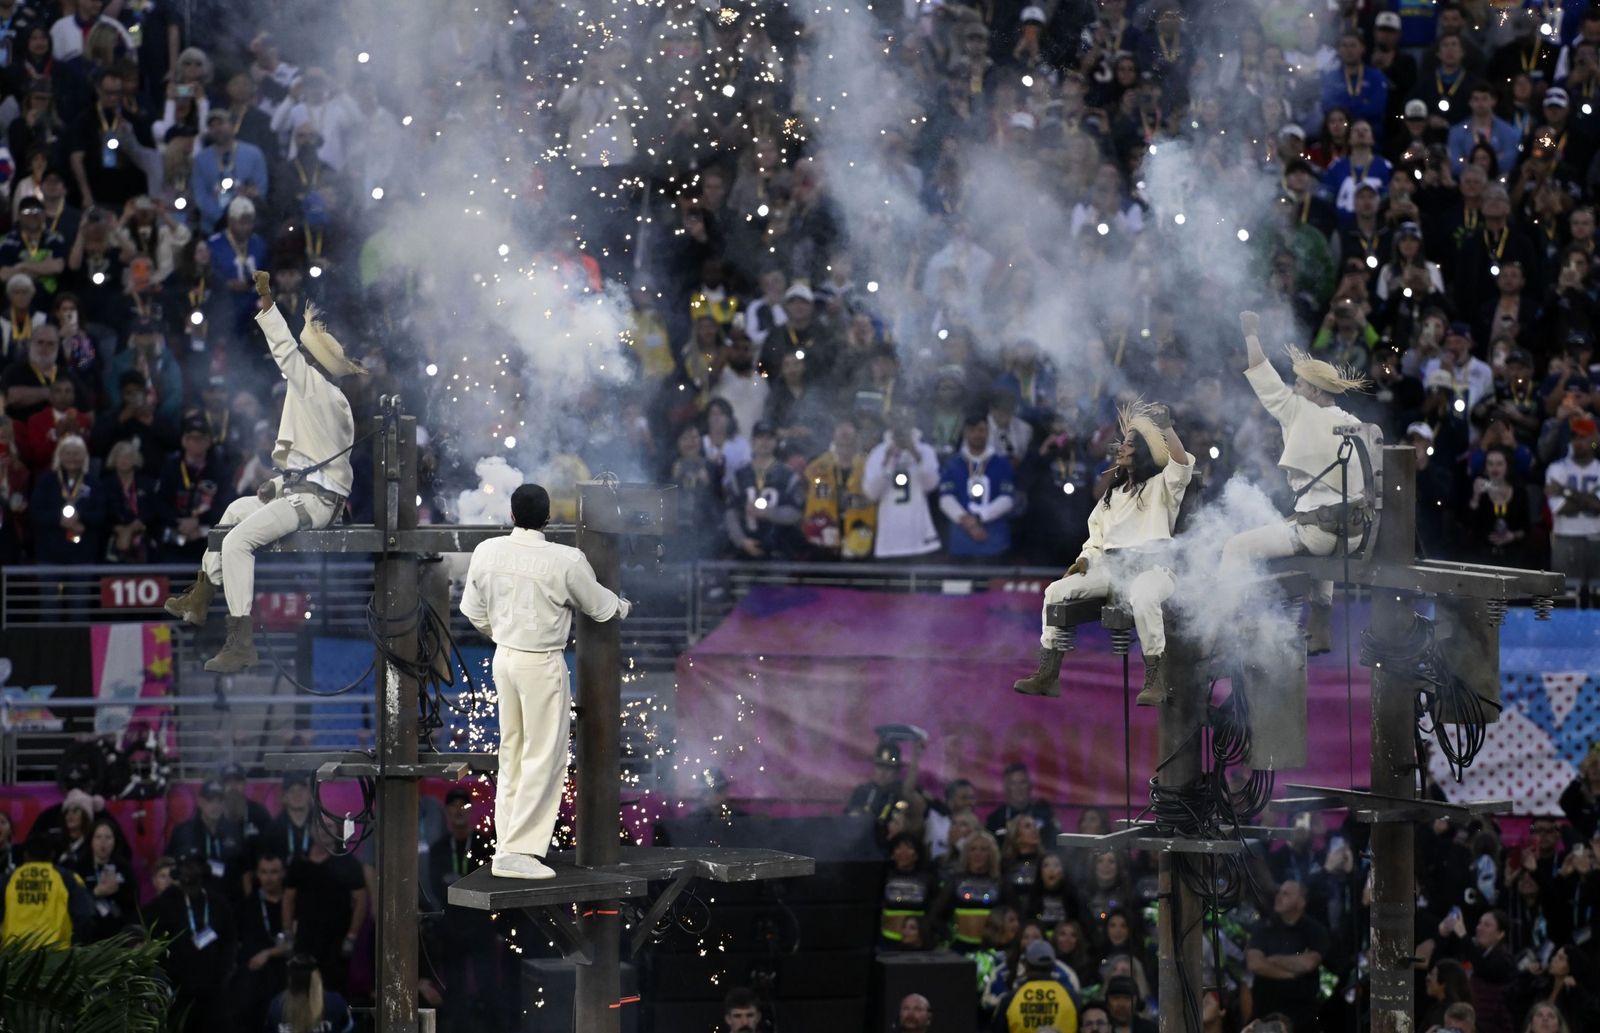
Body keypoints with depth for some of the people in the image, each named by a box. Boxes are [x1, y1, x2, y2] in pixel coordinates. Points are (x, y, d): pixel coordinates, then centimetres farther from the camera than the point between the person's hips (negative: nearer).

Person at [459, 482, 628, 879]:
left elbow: (473, 610, 9)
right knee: (544, 758, 0)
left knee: (512, 754, 16)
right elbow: (599, 606, -1)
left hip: (504, 656, 6)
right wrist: (623, 607, 22)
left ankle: (508, 843, 20)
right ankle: (516, 852, -4)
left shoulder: (487, 553, -4)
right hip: (542, 664, -6)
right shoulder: (565, 561, -17)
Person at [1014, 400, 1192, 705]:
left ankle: (1155, 682, -35)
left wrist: (1164, 427, -18)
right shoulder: (1112, 495, 28)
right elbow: (1096, 539, 25)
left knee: (1142, 598, -41)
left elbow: (1182, 463, -13)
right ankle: (1047, 676, -14)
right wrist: (1084, 561, 5)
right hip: (1110, 568, 7)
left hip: (1152, 567, -6)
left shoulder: (1161, 486, 8)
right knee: (1057, 591, -14)